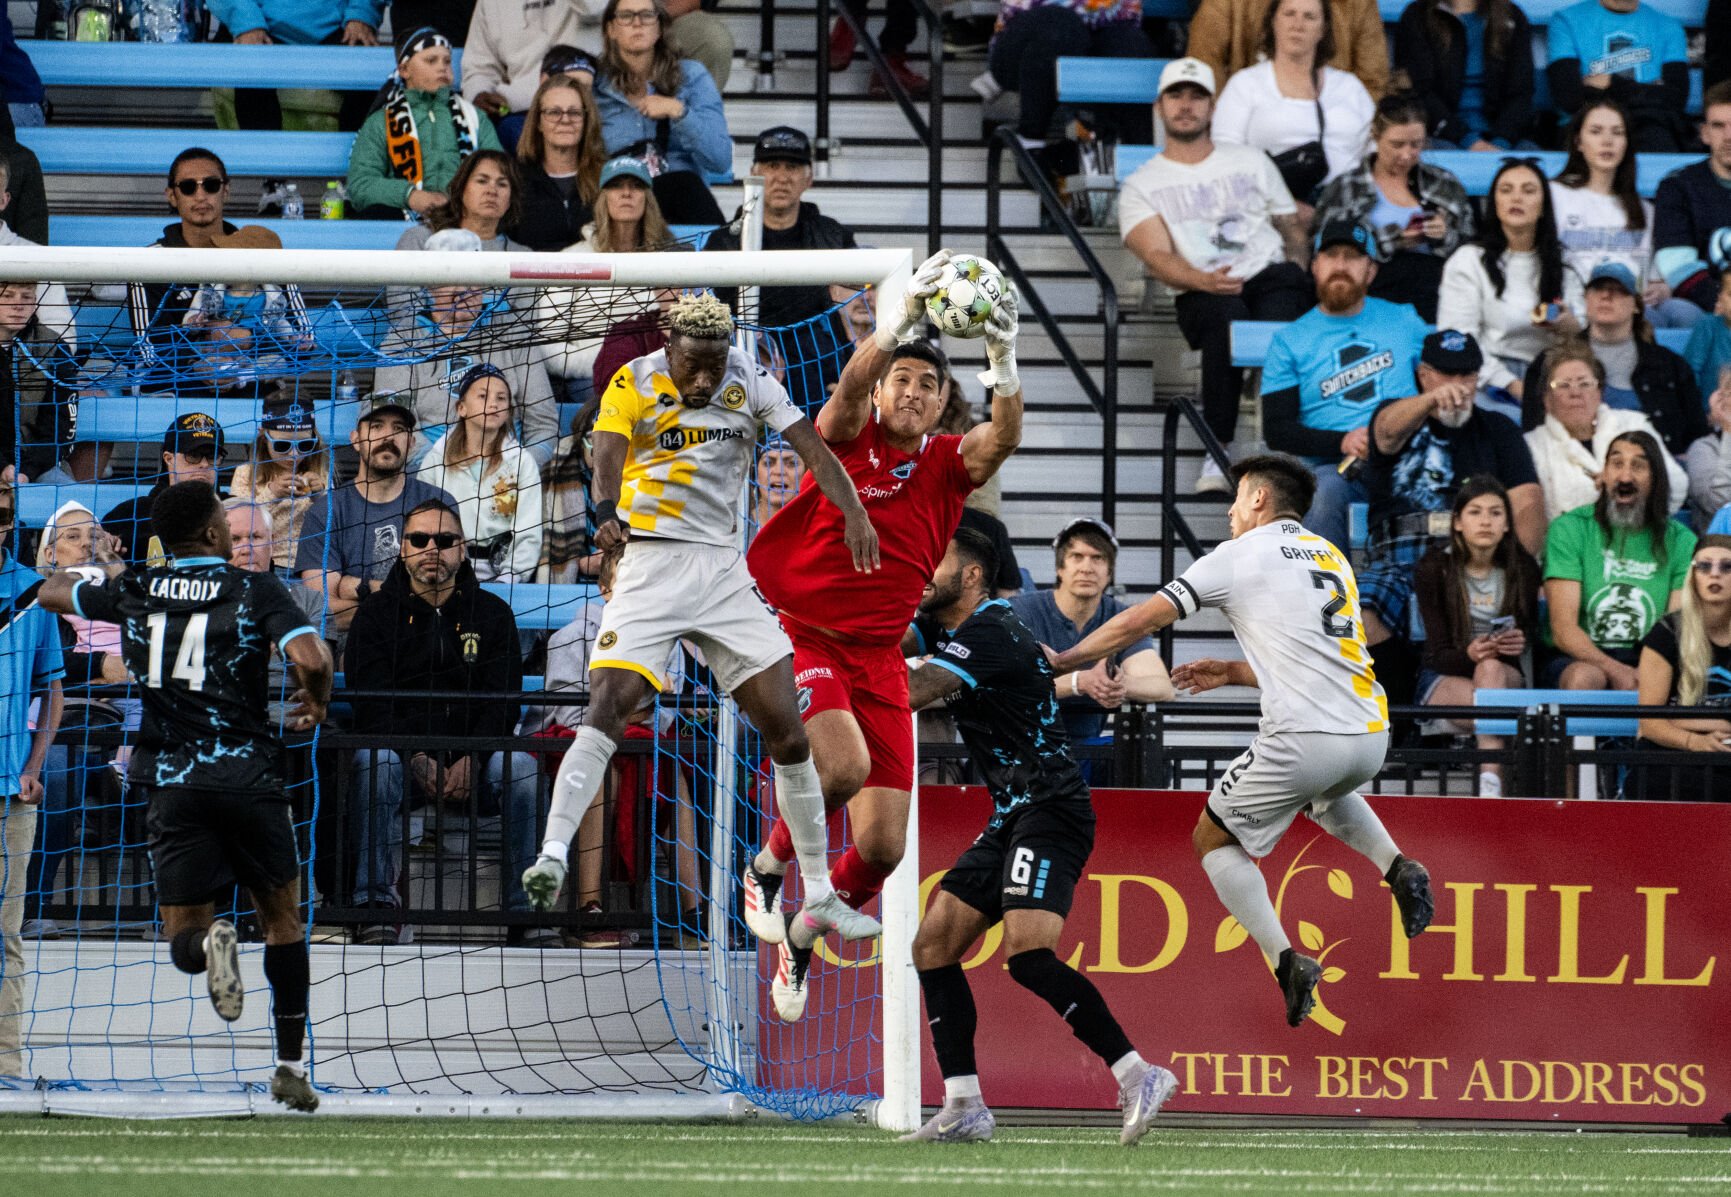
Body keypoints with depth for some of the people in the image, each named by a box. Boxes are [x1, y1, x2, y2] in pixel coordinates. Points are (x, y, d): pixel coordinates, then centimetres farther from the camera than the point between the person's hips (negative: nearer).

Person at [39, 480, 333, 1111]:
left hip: (172, 781, 1)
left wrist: (70, 574, 46)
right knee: (282, 918, 17)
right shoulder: (255, 592, -4)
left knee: (183, 940, 7)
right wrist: (317, 704, 4)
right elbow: (312, 660, -18)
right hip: (249, 775, -1)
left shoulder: (133, 592, 5)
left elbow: (51, 593, 23)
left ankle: (209, 942, -31)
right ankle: (291, 1065, 12)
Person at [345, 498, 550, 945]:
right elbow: (372, 703, -4)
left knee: (521, 765, -30)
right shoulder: (376, 614, 8)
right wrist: (416, 758, -21)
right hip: (401, 749, -1)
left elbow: (502, 702, 1)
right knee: (373, 759, -34)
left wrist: (471, 761, -18)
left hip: (474, 758, 1)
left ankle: (527, 910, -29)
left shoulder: (492, 613, 11)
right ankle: (376, 900, -37)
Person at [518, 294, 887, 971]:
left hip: (724, 572, 4)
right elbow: (608, 454, -25)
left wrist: (854, 513, -26)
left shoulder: (749, 382, 2)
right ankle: (551, 860, -27)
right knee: (606, 712, -22)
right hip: (651, 568, -4)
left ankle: (819, 898, 11)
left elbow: (810, 446, -7)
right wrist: (608, 513, -48)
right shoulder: (634, 387, -8)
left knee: (787, 732, 2)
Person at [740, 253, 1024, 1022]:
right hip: (803, 638, -4)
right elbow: (851, 384, -21)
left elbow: (1002, 439, -14)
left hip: (880, 661, 4)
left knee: (881, 848, -4)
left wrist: (1003, 361, -32)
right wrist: (905, 318, -37)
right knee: (844, 764, -32)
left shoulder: (948, 464, 7)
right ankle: (770, 867, -2)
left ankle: (800, 939, 25)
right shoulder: (847, 439, 1)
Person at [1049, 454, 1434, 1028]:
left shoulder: (1243, 555, 2)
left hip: (1305, 738, -7)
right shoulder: (1330, 556, 22)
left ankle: (1285, 959, -4)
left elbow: (1144, 619, 2)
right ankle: (1397, 867, 15)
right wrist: (1232, 672, 30)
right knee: (1327, 791, 41)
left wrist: (1067, 658, 14)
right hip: (1370, 736, 7)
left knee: (1214, 839, 12)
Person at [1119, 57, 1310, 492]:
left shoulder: (1250, 162, 23)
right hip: (1202, 294, -2)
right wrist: (1203, 281, -23)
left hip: (1271, 276, 2)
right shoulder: (1141, 186, 14)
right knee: (1227, 318, -39)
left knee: (1280, 318, -35)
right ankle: (1217, 453, -38)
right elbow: (1158, 255, -3)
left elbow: (1293, 228, 26)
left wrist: (1297, 273, 4)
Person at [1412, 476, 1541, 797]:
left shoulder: (1523, 568, -2)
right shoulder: (1433, 568, -8)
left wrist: (1521, 643, -19)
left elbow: (1531, 631, 9)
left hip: (1507, 674, 2)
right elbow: (1438, 654, -10)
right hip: (1443, 678, -2)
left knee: (1491, 668, -36)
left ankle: (1490, 782, -52)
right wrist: (1470, 654, -35)